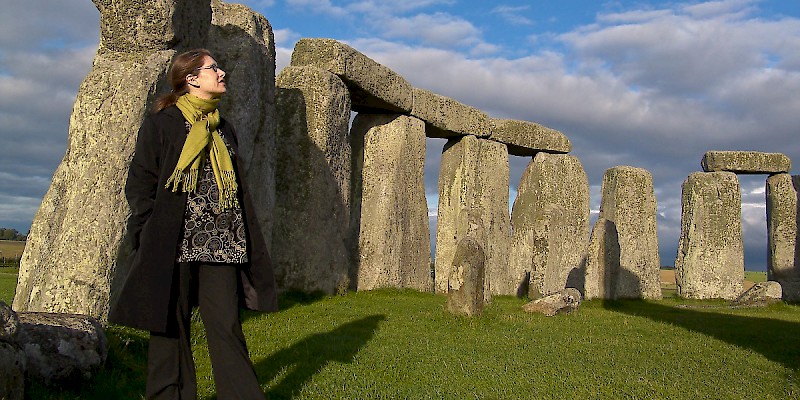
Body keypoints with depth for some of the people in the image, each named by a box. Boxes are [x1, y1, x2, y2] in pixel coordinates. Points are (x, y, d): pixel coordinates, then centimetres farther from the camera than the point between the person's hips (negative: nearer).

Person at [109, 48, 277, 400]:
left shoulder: (224, 130, 18)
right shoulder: (161, 123, 1)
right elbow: (139, 185, -2)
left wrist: (248, 248, 13)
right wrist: (149, 240, -11)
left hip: (221, 248, 4)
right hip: (174, 246, -4)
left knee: (226, 327, 2)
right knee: (171, 327, 4)